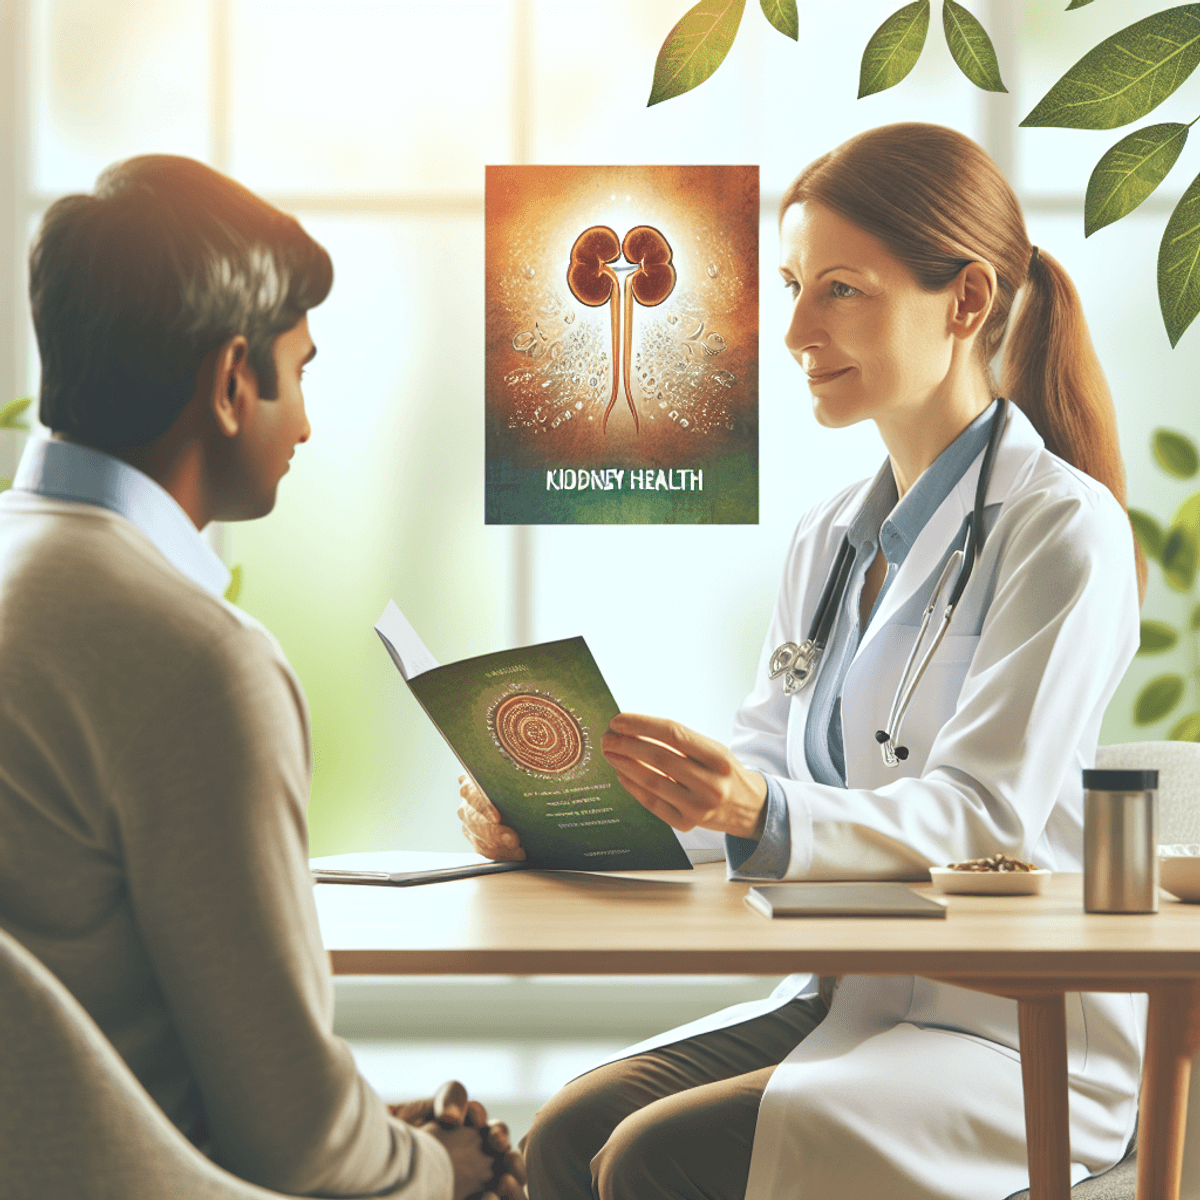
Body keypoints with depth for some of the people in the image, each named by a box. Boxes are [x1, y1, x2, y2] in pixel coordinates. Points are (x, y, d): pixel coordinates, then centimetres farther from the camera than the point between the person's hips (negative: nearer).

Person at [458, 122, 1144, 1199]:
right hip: (844, 999, 7)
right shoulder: (830, 539, 14)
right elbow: (763, 773, 11)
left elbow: (980, 818, -19)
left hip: (1023, 1039, -7)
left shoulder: (1064, 531, -10)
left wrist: (766, 815, -36)